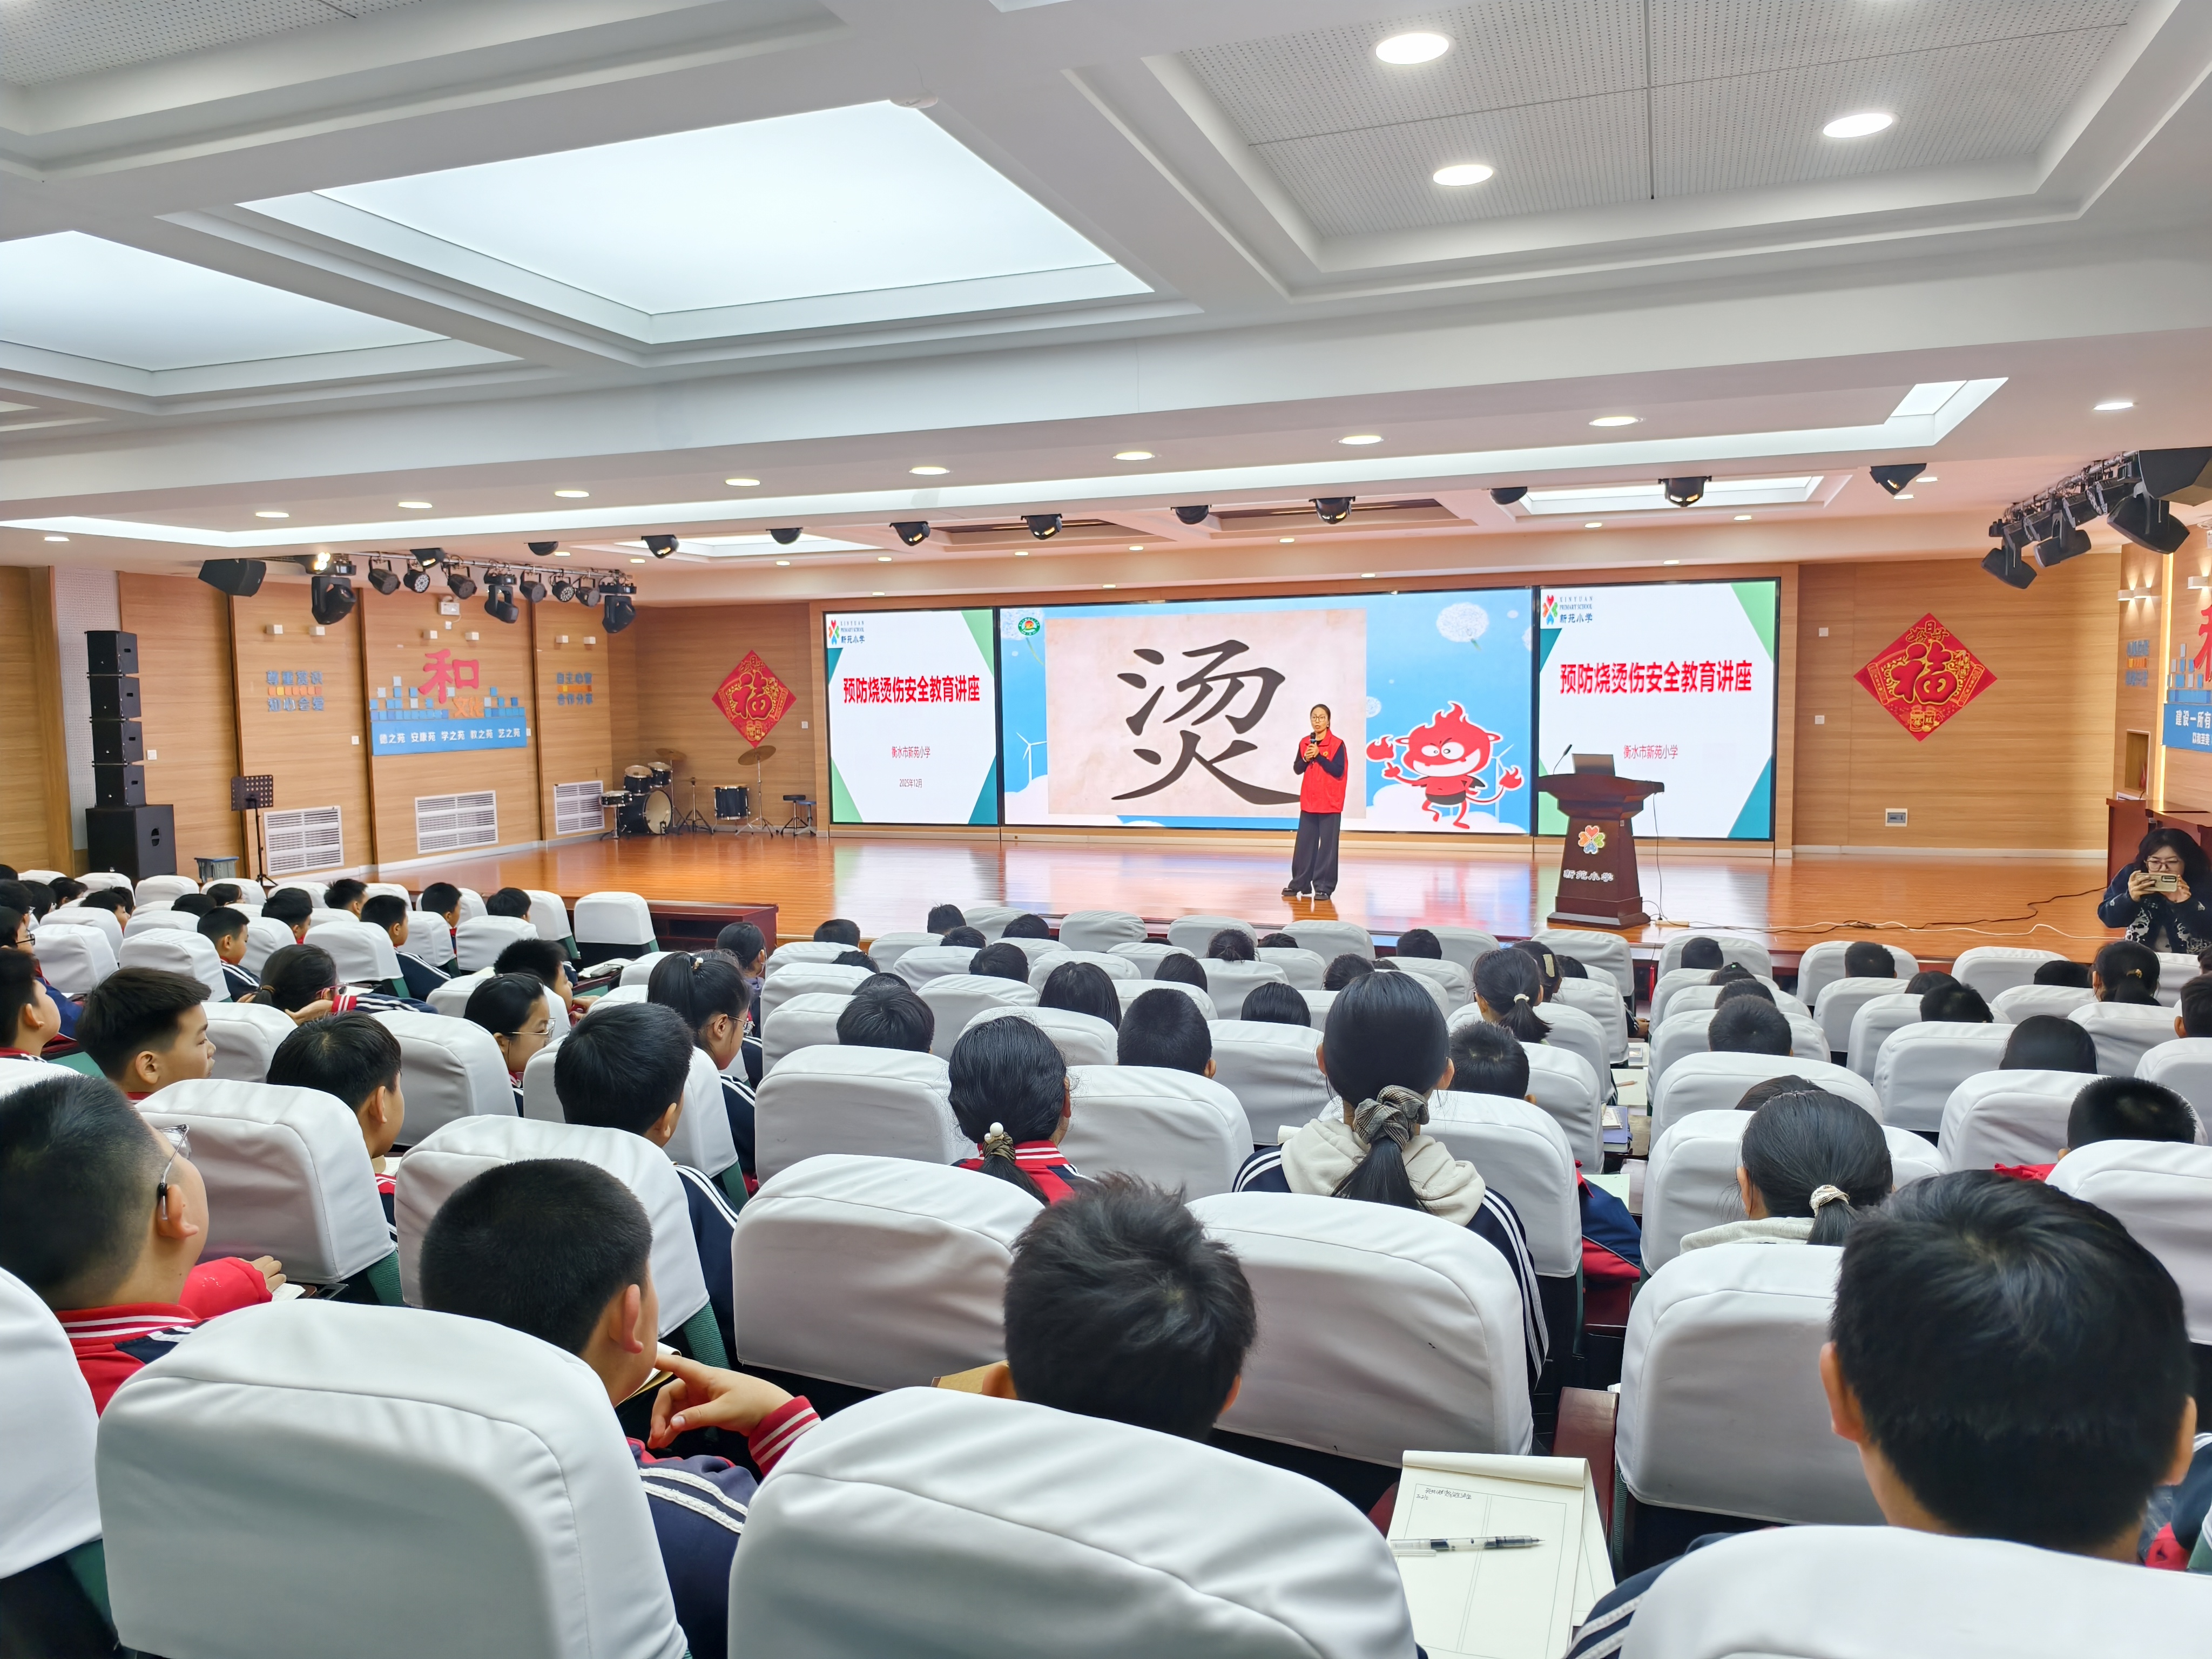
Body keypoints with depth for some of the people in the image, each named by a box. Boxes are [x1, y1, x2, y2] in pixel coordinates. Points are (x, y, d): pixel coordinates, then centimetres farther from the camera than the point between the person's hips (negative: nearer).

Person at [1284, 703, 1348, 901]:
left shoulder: (1337, 744, -6)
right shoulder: (1304, 743, 8)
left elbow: (1338, 771, -14)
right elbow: (1297, 769, 10)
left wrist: (1318, 755, -18)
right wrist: (1305, 759, -10)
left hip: (1330, 804, -5)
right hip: (1308, 802, 5)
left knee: (1327, 846, -2)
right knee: (1304, 845, 8)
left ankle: (1324, 887, 3)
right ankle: (1299, 884, 16)